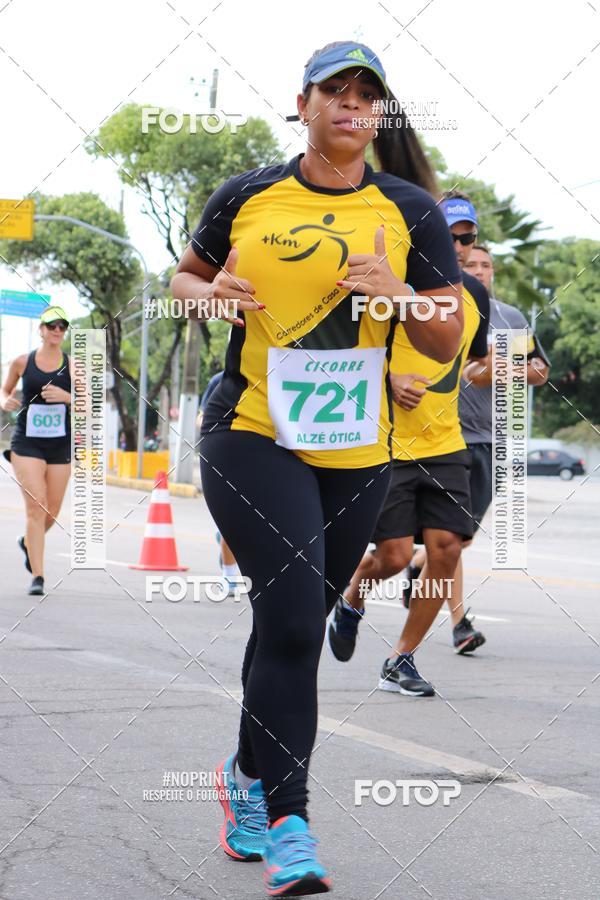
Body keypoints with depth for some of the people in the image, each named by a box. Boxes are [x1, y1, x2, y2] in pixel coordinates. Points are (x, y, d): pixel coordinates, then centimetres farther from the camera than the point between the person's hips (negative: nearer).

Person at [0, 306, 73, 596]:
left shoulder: (72, 365, 0)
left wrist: (65, 396, -23)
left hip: (61, 445, 2)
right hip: (27, 443, -2)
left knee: (52, 513, 9)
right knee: (36, 507, -14)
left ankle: (28, 542, 43)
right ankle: (38, 577, -13)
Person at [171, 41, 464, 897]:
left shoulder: (411, 211, 4)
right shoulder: (245, 197, 4)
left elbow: (448, 342, 4)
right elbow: (184, 275, 19)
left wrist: (397, 293, -16)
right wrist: (206, 293, -5)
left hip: (356, 455, 2)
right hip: (251, 435, -2)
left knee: (294, 624, 13)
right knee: (291, 619, -16)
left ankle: (249, 771, 37)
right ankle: (287, 823, -10)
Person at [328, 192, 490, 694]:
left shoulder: (475, 296, 7)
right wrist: (388, 380, -21)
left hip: (445, 446, 5)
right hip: (385, 445, -5)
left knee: (446, 548, -7)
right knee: (394, 554, -8)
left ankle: (402, 660, 8)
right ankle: (350, 605, 29)